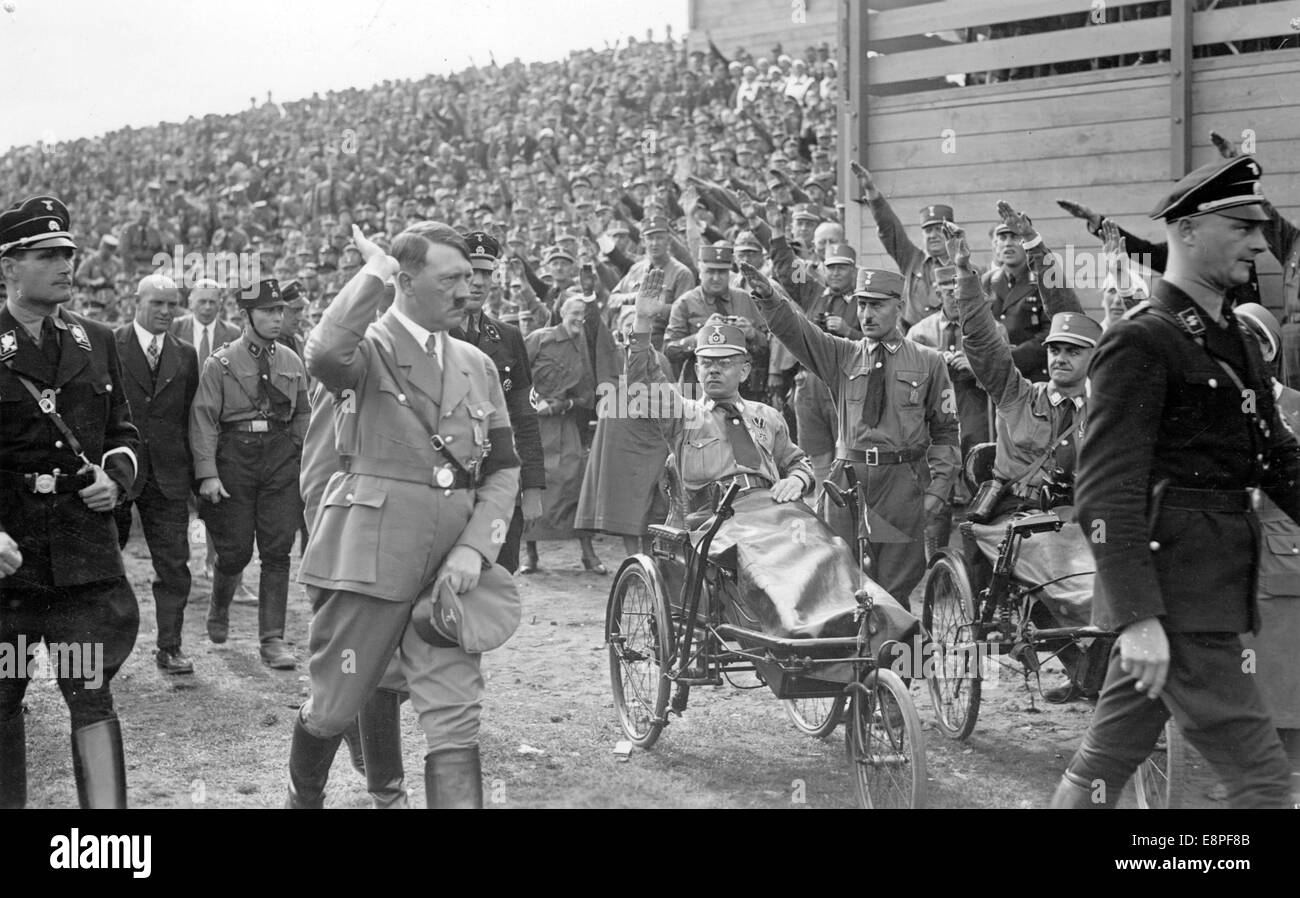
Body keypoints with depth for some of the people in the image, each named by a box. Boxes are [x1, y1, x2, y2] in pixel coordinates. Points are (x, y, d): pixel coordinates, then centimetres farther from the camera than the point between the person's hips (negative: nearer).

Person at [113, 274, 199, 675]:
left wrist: (195, 471, 5)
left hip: (169, 475, 3)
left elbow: (191, 417, 11)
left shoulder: (186, 356, 10)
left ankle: (169, 648, 8)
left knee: (174, 565, 0)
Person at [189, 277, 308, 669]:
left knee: (277, 551, -1)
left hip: (281, 460, 3)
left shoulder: (292, 362, 9)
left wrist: (299, 453, 6)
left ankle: (272, 639, 2)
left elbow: (302, 413, 18)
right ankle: (219, 608, 34)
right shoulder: (220, 364, -3)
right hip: (235, 457, -3)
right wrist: (208, 474, -13)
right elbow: (203, 420, -6)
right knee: (235, 549, 2)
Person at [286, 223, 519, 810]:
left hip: (448, 566, 4)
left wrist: (474, 548, -4)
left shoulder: (478, 366, 12)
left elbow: (503, 468, 12)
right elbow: (324, 356, -29)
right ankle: (302, 798, 38)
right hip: (368, 557, -4)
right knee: (333, 710, 9)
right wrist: (373, 273, -18)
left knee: (456, 725, -2)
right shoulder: (368, 347, -4)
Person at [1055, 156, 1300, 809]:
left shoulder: (1235, 341, 16)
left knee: (1103, 765, 15)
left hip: (1218, 587, 9)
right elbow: (1105, 492, -19)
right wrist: (1138, 618, -25)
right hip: (1179, 606, -9)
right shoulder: (1139, 343, -13)